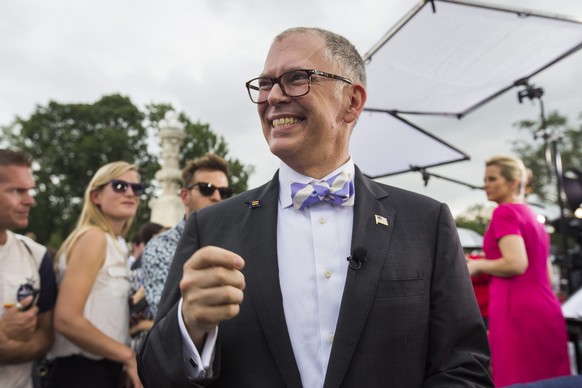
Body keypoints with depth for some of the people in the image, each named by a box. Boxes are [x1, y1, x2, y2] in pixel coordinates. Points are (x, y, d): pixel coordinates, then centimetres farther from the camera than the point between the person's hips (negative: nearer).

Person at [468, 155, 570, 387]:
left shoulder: (505, 212, -8)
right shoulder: (532, 216, 18)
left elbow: (516, 263, -20)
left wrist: (476, 265, -5)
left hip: (518, 312, -9)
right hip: (545, 312, 9)